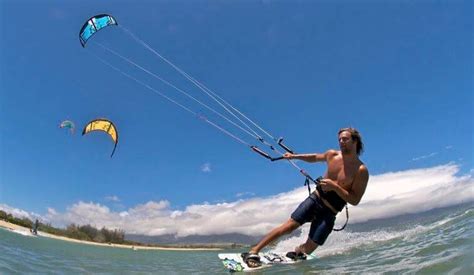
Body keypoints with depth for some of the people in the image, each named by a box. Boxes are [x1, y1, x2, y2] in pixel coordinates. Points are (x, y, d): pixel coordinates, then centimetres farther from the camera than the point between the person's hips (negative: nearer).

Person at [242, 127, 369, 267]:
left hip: (329, 213, -2)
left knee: (307, 250, -4)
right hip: (315, 199, 2)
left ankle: (297, 251, 32)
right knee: (289, 226, -14)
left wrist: (334, 186, -26)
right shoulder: (332, 155, 1)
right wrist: (294, 156, 9)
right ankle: (253, 252, -11)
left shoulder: (361, 171, -12)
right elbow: (315, 157, 22)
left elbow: (355, 200, -14)